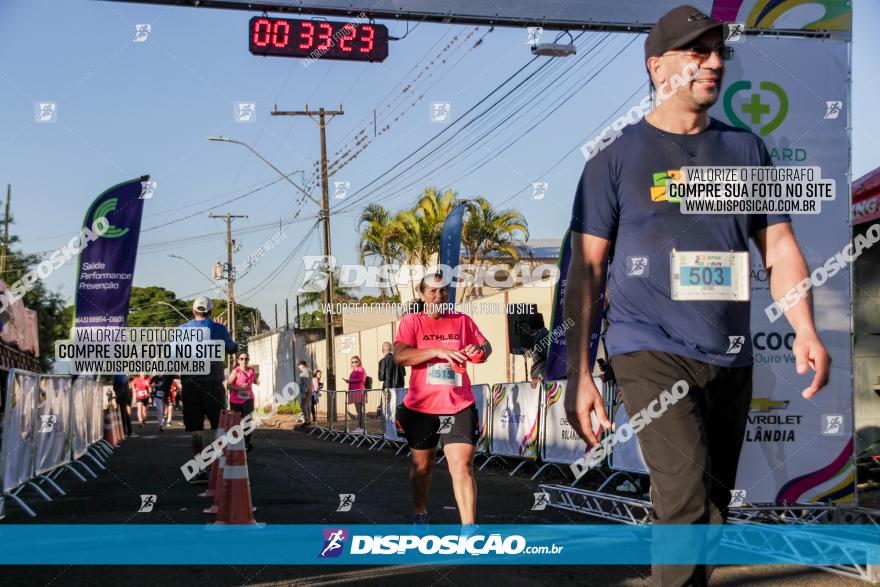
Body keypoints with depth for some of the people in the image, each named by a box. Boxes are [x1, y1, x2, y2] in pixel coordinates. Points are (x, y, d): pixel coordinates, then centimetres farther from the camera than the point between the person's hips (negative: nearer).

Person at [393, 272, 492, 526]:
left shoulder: (462, 321, 7)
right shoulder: (411, 321, -1)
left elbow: (485, 346, 18)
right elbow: (400, 356, -16)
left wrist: (479, 350, -7)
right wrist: (438, 351, -25)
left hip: (459, 407, 0)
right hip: (421, 408, 0)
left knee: (462, 466, -13)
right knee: (422, 466, 15)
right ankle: (420, 515, 39)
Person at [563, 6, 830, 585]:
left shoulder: (746, 149, 13)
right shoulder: (618, 155, 1)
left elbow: (780, 248, 11)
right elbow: (585, 271, 0)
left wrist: (806, 330, -7)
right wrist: (578, 375, -6)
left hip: (731, 359, 5)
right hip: (651, 349, -5)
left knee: (711, 506, 12)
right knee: (690, 499, -21)